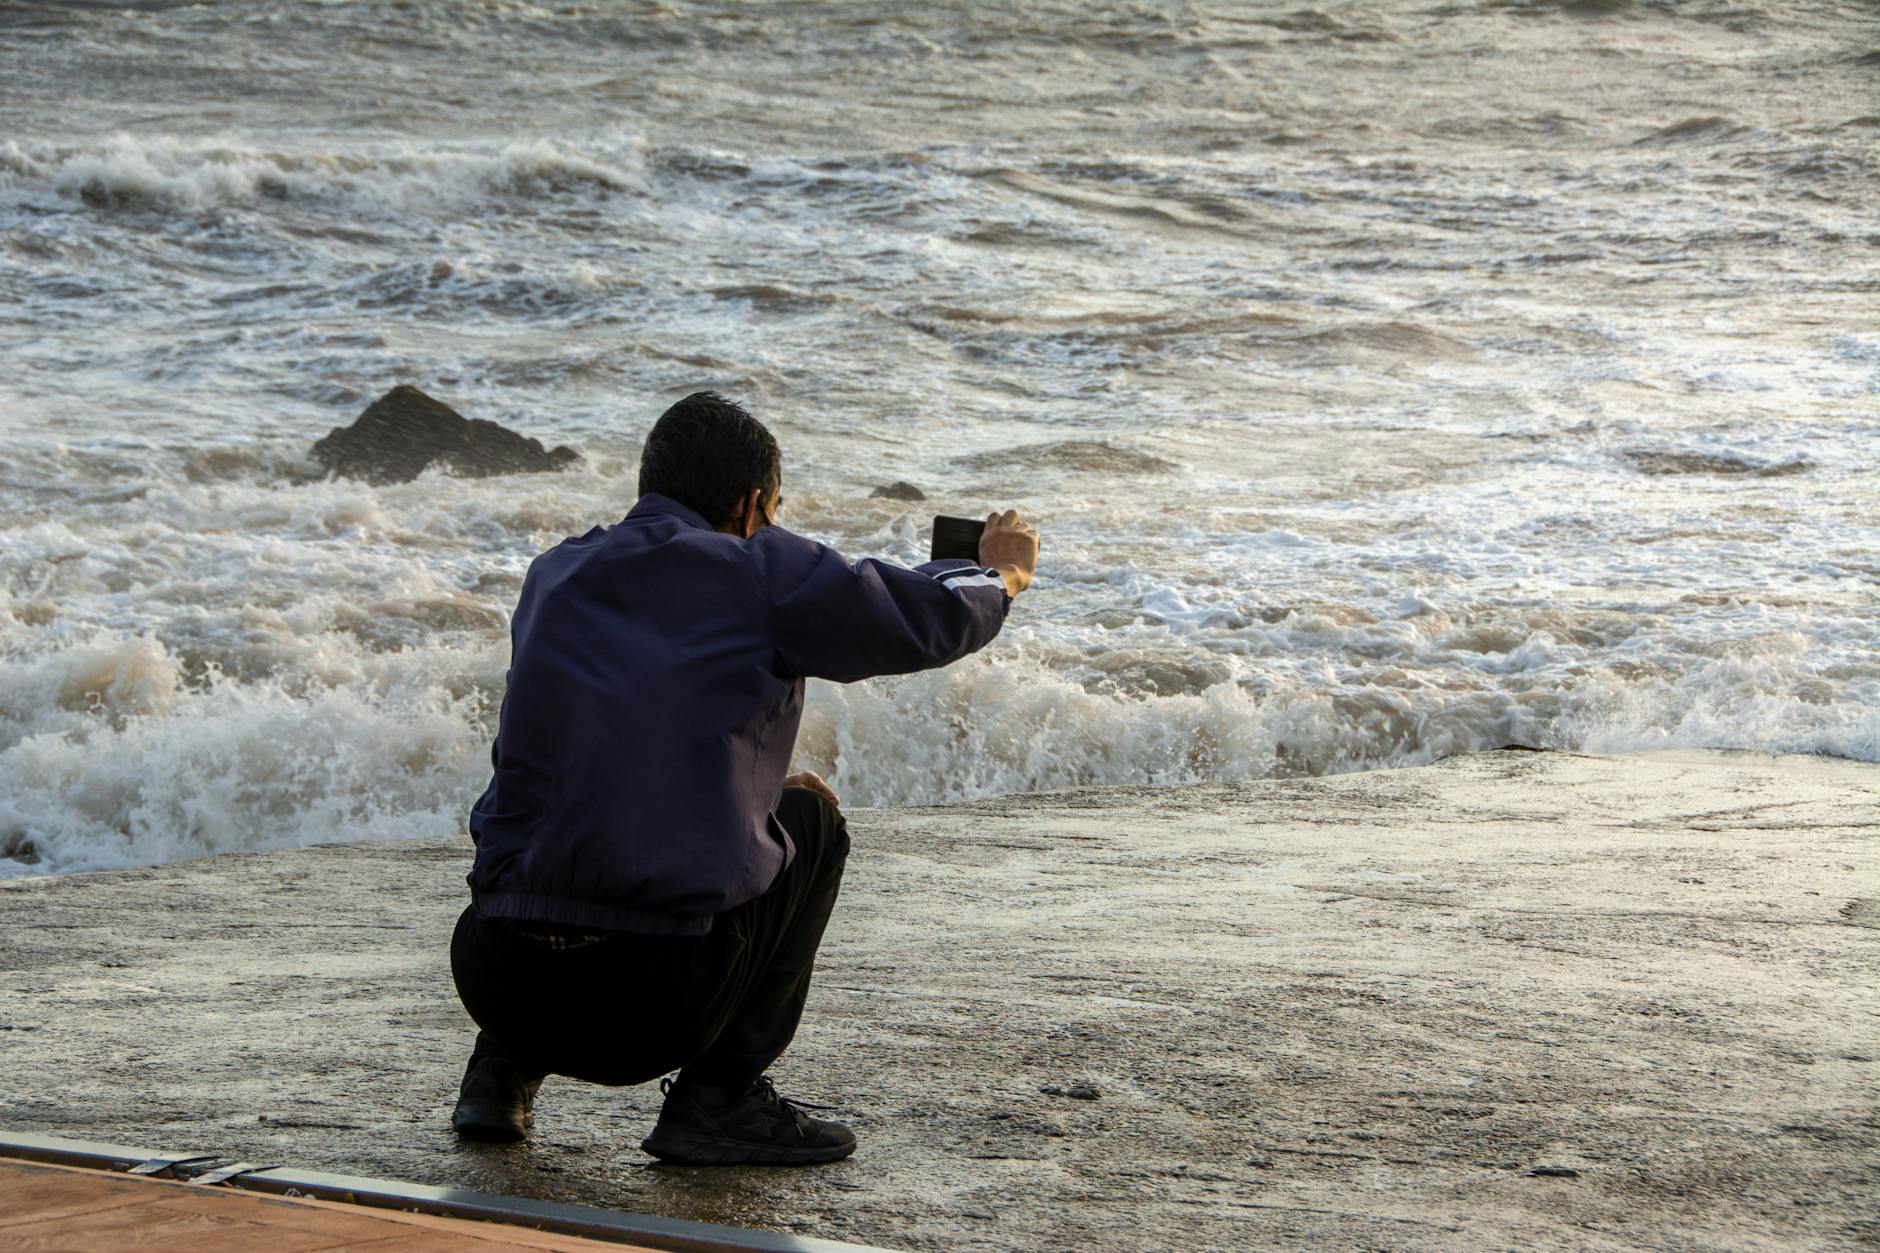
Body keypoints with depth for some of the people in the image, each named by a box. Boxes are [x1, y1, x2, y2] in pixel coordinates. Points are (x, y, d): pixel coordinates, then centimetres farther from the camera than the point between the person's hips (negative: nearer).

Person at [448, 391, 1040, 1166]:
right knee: (810, 818, 22)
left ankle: (501, 1073, 23)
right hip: (654, 1005, -5)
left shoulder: (554, 576, 16)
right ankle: (718, 1099, 13)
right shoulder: (761, 572, 1)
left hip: (494, 982, 5)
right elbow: (930, 621, 14)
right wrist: (1002, 572, 37)